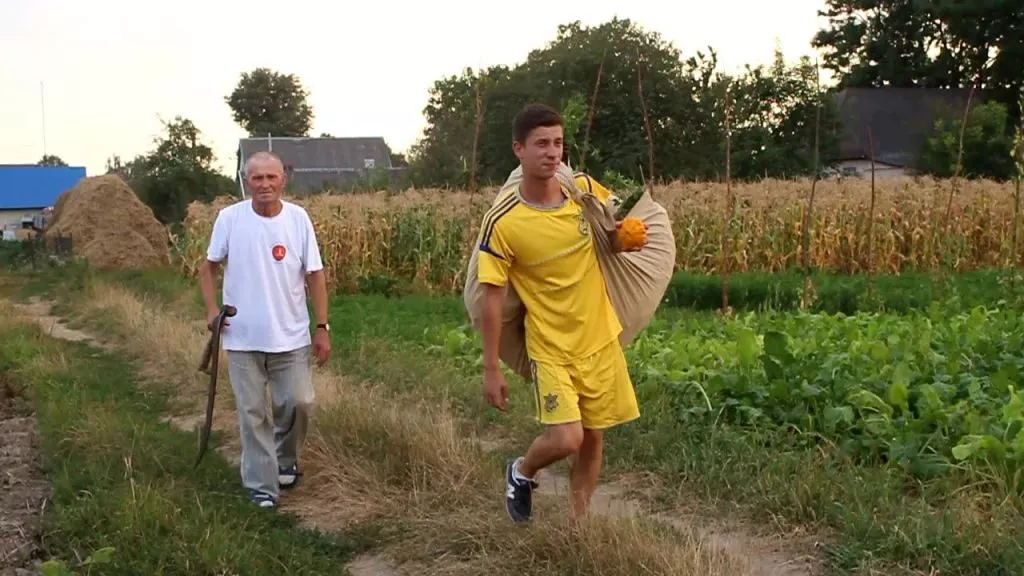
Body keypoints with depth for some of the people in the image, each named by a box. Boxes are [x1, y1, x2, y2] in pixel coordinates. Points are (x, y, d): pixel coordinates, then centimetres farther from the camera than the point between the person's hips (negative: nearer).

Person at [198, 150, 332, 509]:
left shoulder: (298, 219, -3)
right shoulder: (229, 218, -5)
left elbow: (315, 275, 0)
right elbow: (209, 267, 6)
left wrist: (322, 327, -2)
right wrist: (211, 309, -7)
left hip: (291, 337, 1)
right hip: (243, 339, 0)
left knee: (298, 402, 1)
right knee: (252, 413, 4)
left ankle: (286, 459, 30)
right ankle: (262, 486, 14)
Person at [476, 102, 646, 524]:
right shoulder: (502, 222, -17)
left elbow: (614, 242, 16)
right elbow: (491, 298, -11)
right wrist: (491, 369, -10)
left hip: (601, 340, 4)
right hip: (551, 349, -4)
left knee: (593, 439, 10)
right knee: (566, 439, -16)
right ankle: (521, 472, 18)